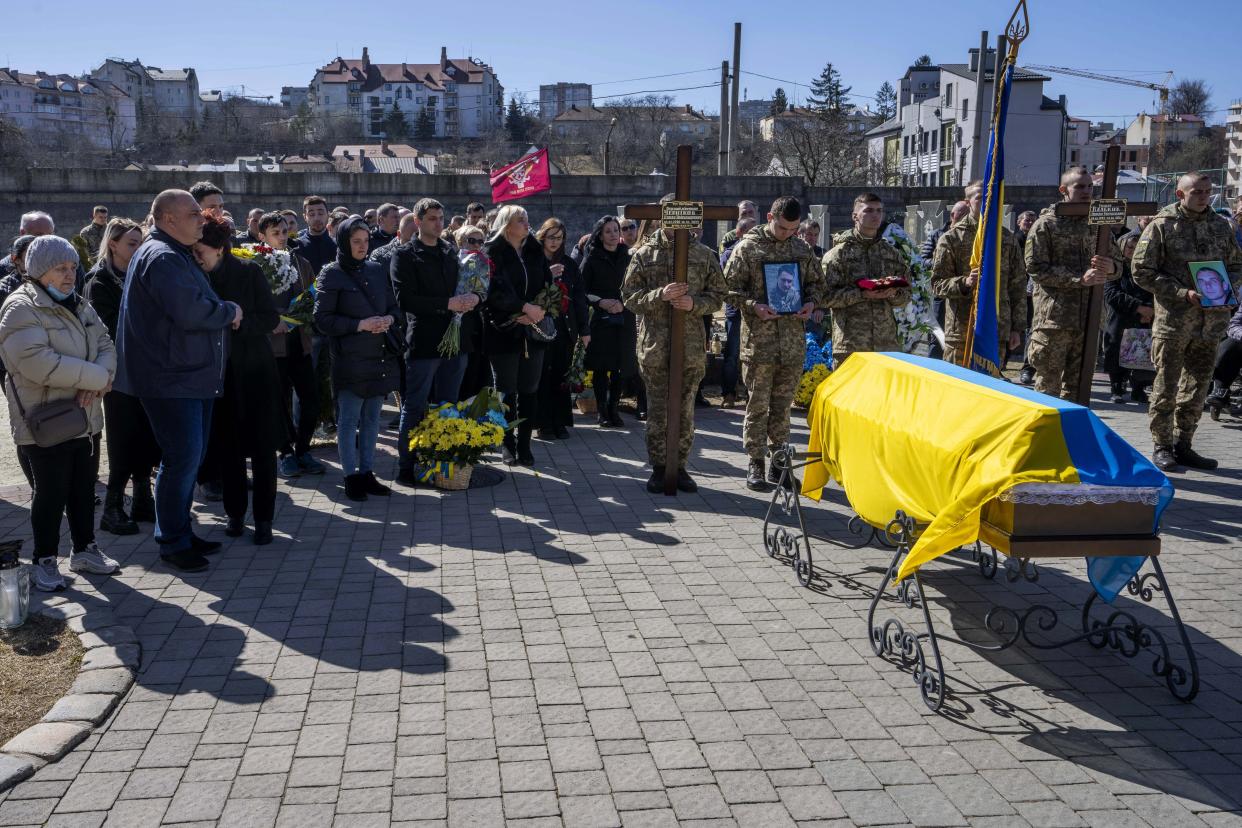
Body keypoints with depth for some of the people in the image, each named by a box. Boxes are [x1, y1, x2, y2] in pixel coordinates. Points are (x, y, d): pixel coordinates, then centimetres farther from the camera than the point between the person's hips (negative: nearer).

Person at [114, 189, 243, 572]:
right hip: (170, 379, -11)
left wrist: (224, 312, 3)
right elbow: (191, 312, -25)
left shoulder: (177, 255, 19)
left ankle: (181, 533, 27)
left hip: (194, 375, 11)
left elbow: (199, 304, 21)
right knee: (183, 459, -6)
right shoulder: (161, 258, -16)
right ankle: (172, 542, 5)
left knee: (191, 458, 16)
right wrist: (230, 311, -10)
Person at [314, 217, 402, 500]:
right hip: (350, 359, -5)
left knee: (372, 418, 10)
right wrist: (360, 325, -16)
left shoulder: (377, 271, 12)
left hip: (380, 356, 5)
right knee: (349, 419, 0)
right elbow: (322, 319, -8)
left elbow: (394, 307, 18)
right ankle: (351, 476, 10)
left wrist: (389, 319, -5)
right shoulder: (331, 275, -4)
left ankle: (367, 473, 20)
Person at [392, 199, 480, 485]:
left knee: (448, 407, 13)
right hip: (423, 341, -6)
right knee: (414, 408, 1)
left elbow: (473, 285, 19)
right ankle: (406, 468, 10)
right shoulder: (405, 255, -3)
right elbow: (405, 299, -14)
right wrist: (448, 303, -19)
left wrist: (474, 297, -6)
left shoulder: (452, 252, 15)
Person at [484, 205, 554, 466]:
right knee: (507, 390, 4)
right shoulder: (493, 252, -4)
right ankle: (508, 443, 14)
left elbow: (548, 285, 7)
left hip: (533, 330, 4)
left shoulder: (535, 251, 11)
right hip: (505, 331, -4)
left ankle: (524, 444, 12)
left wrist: (538, 311, -11)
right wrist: (525, 308, -25)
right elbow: (496, 290, -17)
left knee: (529, 390, 5)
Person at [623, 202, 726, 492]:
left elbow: (717, 295, 8)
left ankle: (680, 466, 19)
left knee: (685, 410, 7)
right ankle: (658, 468, 14)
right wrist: (660, 295, -16)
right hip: (654, 345, -1)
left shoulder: (704, 254, 8)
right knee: (658, 410, 4)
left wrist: (695, 304, -12)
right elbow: (629, 296, 1)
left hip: (692, 345, 1)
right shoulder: (644, 254, 5)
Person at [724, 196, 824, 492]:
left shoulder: (803, 249, 11)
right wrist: (754, 306, -18)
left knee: (783, 404, 11)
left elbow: (817, 283, 20)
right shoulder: (748, 247, -3)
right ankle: (755, 464, 8)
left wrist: (811, 303, 0)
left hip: (794, 340, 4)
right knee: (758, 404, 0)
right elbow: (730, 287, -3)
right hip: (759, 339, -4)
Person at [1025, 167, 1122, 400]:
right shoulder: (1046, 224, 0)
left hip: (1088, 319, 5)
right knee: (1048, 384, -3)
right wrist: (1079, 279, -17)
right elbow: (1036, 268, -9)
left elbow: (1118, 263, 19)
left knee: (1077, 386, 10)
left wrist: (1110, 266, -7)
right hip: (1054, 319, -5)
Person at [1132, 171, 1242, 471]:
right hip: (1173, 320, -5)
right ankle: (1162, 446, 10)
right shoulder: (1162, 226, -4)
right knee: (1166, 387, -1)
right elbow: (1142, 272, -8)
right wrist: (1183, 294, -15)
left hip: (1211, 320, 5)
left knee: (1197, 385, 11)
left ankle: (1183, 444, 22)